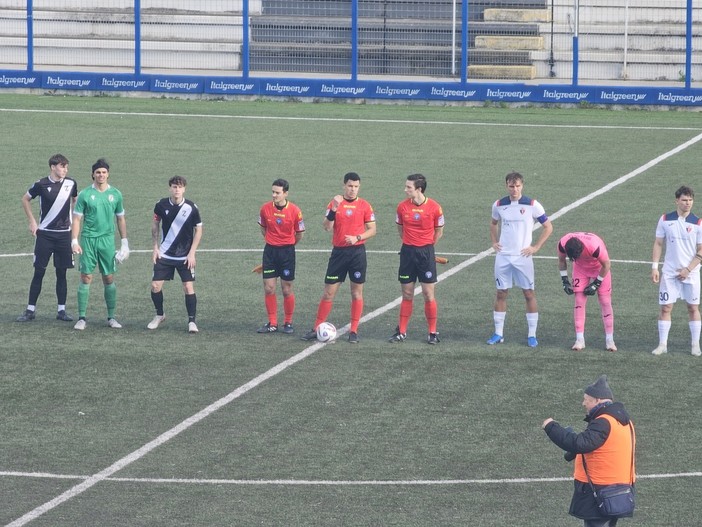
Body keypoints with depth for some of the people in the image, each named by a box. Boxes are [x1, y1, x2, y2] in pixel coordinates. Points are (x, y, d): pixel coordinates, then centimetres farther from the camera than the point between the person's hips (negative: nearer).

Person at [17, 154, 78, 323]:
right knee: (39, 272, -1)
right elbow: (25, 199, 7)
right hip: (44, 234, -2)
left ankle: (61, 310, 11)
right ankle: (30, 310, 5)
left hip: (64, 234, 2)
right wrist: (32, 221, 3)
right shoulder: (41, 185, -8)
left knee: (62, 273, 4)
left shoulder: (71, 183, -1)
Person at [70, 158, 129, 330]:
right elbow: (77, 219, 0)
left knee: (109, 279, 4)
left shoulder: (115, 194, 6)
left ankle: (111, 317, 12)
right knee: (86, 278, -3)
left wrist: (125, 243, 11)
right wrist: (74, 241, -10)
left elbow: (121, 219, 14)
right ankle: (82, 318, 1)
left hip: (107, 239, 2)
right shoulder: (85, 194, -1)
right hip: (88, 239, -2)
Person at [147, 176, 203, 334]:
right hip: (164, 254, 2)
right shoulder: (161, 205, -6)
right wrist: (155, 247, 4)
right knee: (155, 286, -1)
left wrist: (192, 253, -7)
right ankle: (159, 315, 23)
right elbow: (155, 225, 10)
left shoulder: (191, 208, -11)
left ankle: (192, 321, 4)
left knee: (189, 287, -7)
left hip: (185, 256, -2)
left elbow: (198, 230, -2)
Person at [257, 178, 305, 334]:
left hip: (287, 251, -2)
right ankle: (272, 323, 9)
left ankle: (288, 323, 14)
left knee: (287, 290, 1)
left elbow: (299, 234, 2)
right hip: (270, 250, 2)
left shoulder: (295, 211, -10)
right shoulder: (265, 208, -3)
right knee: (268, 288, 0)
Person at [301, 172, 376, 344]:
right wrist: (333, 209, -21)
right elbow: (327, 227, -7)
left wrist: (357, 237, -13)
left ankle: (353, 331, 8)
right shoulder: (335, 203, 3)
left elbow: (372, 230, 3)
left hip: (357, 251, 0)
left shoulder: (365, 206, 2)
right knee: (329, 292, 2)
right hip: (338, 251, 0)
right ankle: (317, 328, 8)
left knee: (357, 292, 2)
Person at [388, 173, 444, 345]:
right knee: (407, 295, 6)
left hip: (426, 252, -2)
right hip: (407, 252, 2)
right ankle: (401, 332, 13)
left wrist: (426, 246, 9)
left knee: (428, 295, -2)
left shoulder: (434, 207, -8)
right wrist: (410, 243, 13)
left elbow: (439, 231, 6)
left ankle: (433, 332, 8)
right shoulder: (402, 207, 0)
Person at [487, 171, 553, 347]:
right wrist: (494, 242, 11)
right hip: (503, 257, 3)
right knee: (501, 293, 5)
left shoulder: (532, 205, -6)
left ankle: (532, 335, 5)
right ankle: (498, 333, 12)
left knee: (529, 294, 0)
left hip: (523, 257, -3)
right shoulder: (499, 205, 4)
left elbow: (548, 227, 1)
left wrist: (536, 247, -4)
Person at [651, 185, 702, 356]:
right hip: (669, 272, 1)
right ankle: (662, 344, 5)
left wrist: (688, 269, -12)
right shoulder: (665, 220, 1)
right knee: (666, 307, -1)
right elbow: (658, 244, 6)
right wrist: (654, 267, -1)